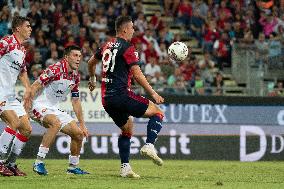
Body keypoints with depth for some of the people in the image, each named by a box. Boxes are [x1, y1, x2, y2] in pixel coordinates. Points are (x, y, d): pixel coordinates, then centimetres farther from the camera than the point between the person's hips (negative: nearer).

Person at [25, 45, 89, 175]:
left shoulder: (75, 76, 7)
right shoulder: (55, 69, -18)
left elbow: (75, 101, 17)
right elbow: (35, 86, -20)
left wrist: (82, 124, 17)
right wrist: (27, 103, -30)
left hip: (54, 109, 8)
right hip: (40, 105, -8)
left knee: (78, 134, 3)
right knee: (56, 123, -36)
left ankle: (73, 167, 21)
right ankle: (38, 163, -34)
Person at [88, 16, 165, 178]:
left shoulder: (107, 46, 16)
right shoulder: (127, 48, -8)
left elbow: (91, 62, 31)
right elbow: (137, 74, -12)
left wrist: (92, 79, 49)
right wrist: (153, 93, -7)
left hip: (106, 98, 8)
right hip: (121, 95, -8)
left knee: (127, 130, 22)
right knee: (158, 113, 0)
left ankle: (125, 167, 13)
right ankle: (149, 145, -18)